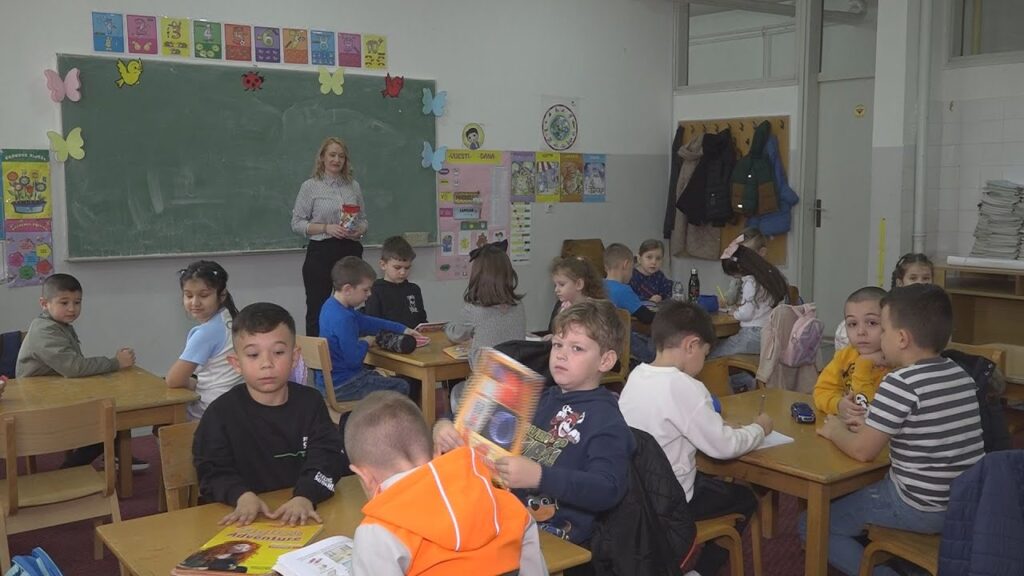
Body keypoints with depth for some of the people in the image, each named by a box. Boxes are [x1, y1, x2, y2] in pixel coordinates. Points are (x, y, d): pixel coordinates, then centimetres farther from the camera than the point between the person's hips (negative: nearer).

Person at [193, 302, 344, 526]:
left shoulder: (310, 402, 6)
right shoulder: (221, 412, 2)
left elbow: (325, 458, -3)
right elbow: (213, 472, -2)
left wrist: (305, 496, -21)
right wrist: (242, 495, -21)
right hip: (246, 519, 0)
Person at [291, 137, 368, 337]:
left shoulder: (354, 186, 12)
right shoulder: (310, 186, 1)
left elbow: (363, 219, 18)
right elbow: (297, 223, -2)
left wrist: (360, 230, -5)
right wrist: (326, 228, -15)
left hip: (350, 252, 3)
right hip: (321, 253, -3)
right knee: (317, 309, 0)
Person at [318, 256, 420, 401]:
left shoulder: (332, 306, 5)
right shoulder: (342, 319, -27)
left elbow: (367, 323, 15)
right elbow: (354, 358, -26)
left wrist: (402, 329, 15)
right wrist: (366, 344, -5)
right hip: (341, 386, -10)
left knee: (383, 378, 28)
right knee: (401, 387, -4)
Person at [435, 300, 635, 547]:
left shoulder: (606, 420, -6)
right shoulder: (541, 399, 17)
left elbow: (608, 490, -21)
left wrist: (539, 476, -33)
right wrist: (446, 427, 1)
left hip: (554, 538, -7)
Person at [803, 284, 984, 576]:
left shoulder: (900, 382, -21)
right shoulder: (960, 374, 3)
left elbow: (862, 451, -17)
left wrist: (835, 431, 2)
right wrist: (867, 425, 12)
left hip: (921, 508, -8)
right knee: (856, 494, 29)